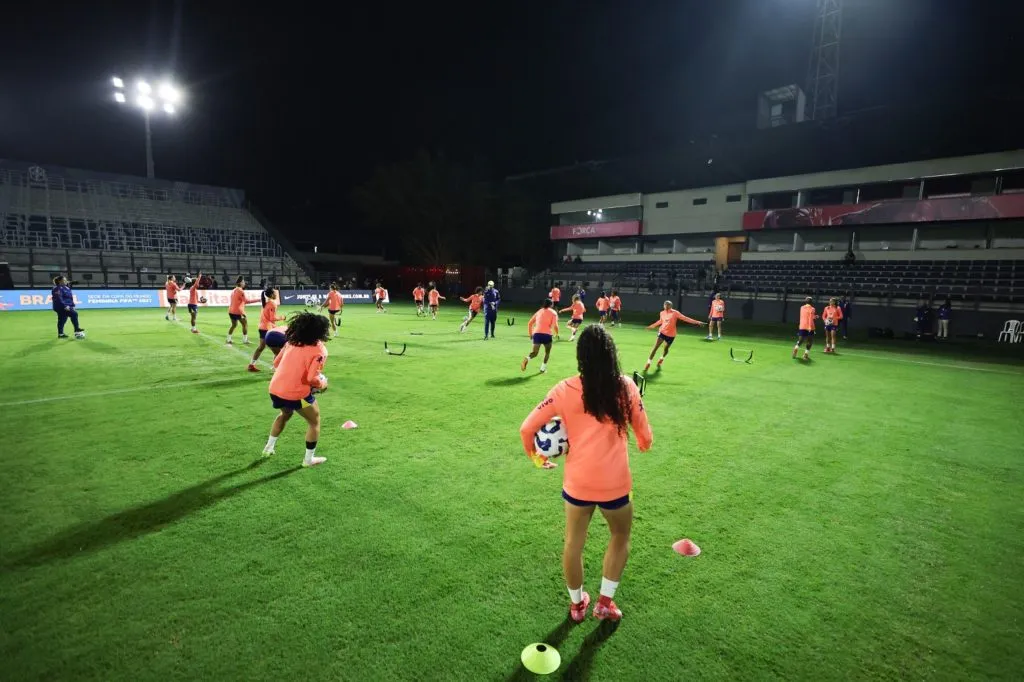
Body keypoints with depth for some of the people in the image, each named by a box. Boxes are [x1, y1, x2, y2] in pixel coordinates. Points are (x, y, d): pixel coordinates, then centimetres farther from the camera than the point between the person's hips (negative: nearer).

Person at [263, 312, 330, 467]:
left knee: (285, 414, 36)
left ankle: (269, 447, 43)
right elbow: (312, 378, -21)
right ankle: (309, 459, 20)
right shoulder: (319, 350, -13)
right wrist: (322, 384, -1)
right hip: (297, 393, -7)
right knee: (314, 421, 16)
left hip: (275, 389, 7)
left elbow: (276, 363, 14)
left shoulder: (292, 341, 7)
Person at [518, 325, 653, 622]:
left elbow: (527, 428, -8)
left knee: (573, 543, 23)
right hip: (614, 484, 0)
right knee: (620, 537, 29)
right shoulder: (626, 387, -9)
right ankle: (605, 601, 33)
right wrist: (643, 445, 23)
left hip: (577, 482, 1)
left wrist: (536, 457, 10)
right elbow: (645, 436, -1)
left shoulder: (566, 389, -9)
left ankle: (577, 604, 42)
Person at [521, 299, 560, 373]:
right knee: (547, 352, 19)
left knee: (535, 352, 3)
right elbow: (555, 326, -6)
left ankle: (527, 359, -28)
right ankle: (543, 368, 15)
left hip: (537, 333, 3)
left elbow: (530, 323, 17)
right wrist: (556, 333, 11)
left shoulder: (539, 312, 20)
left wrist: (530, 334, 24)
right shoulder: (553, 313, 7)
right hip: (547, 334, -3)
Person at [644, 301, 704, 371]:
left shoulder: (675, 313, -12)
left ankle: (661, 359, 44)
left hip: (671, 335, -1)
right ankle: (648, 363, -4)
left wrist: (697, 322, -19)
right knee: (655, 347, -10)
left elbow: (685, 318, -14)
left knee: (666, 348, 14)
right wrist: (652, 326, 28)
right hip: (662, 332, 1)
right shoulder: (662, 313, 0)